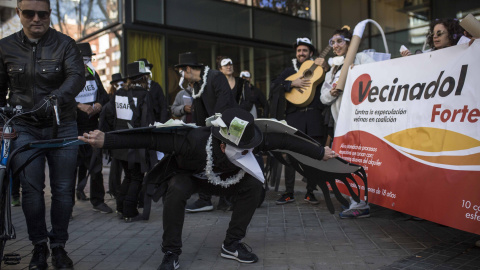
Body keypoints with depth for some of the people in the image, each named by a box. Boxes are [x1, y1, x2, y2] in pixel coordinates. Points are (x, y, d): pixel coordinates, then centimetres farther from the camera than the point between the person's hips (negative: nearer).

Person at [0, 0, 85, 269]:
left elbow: (77, 76, -18)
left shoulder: (65, 44, -2)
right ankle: (39, 246, 13)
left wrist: (55, 98, -36)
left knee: (63, 189, 2)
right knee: (31, 188, -4)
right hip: (25, 127, 1)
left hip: (62, 127, -1)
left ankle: (59, 246, 18)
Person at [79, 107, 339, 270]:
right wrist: (106, 140, -52)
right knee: (176, 191, -37)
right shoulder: (194, 141, -44)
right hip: (189, 175, -4)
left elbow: (284, 140, -21)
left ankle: (231, 245, -2)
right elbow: (150, 139, -44)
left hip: (222, 177, 4)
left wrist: (319, 152, -13)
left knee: (253, 185, -18)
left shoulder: (249, 140, -33)